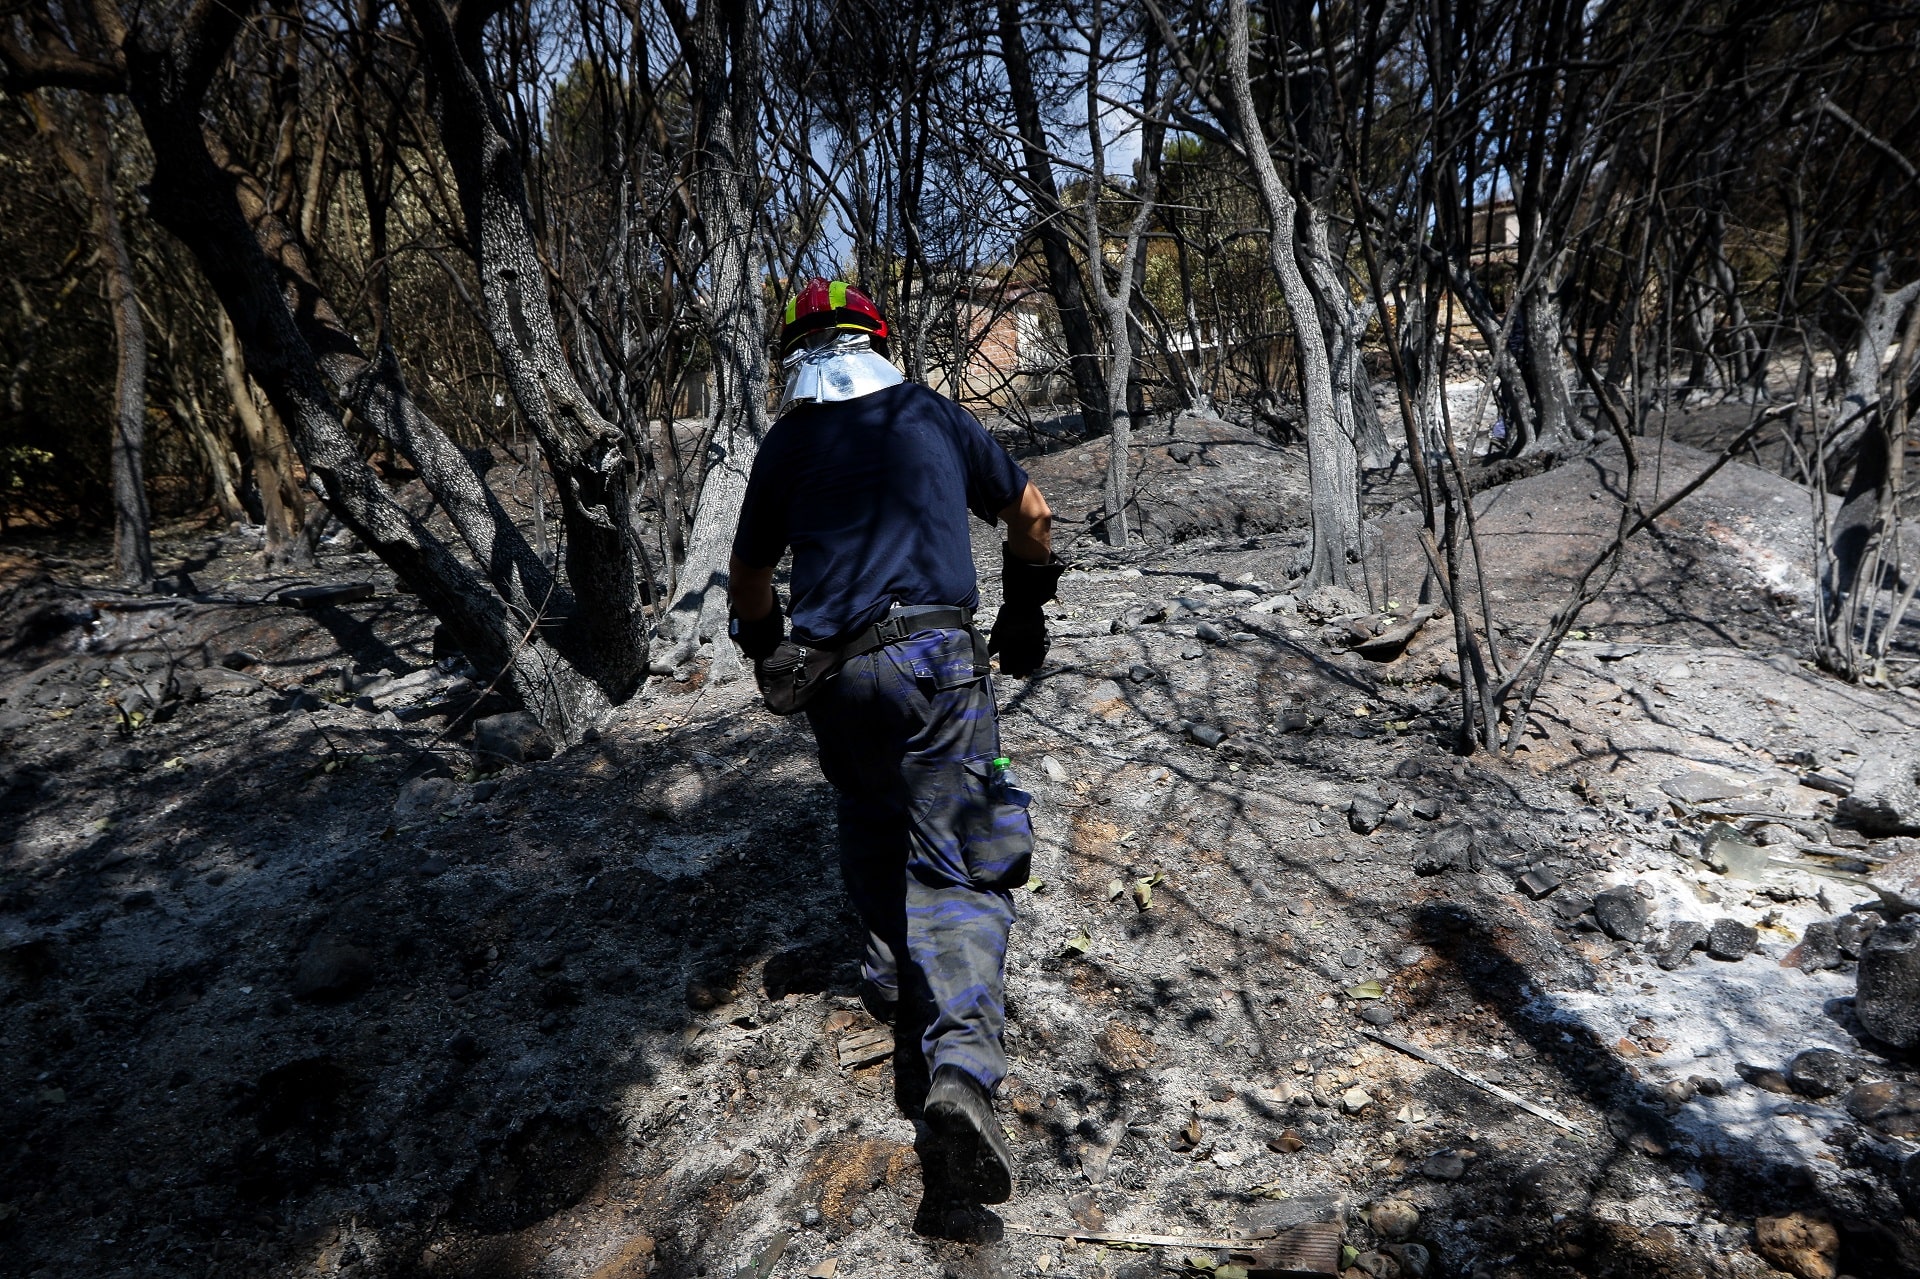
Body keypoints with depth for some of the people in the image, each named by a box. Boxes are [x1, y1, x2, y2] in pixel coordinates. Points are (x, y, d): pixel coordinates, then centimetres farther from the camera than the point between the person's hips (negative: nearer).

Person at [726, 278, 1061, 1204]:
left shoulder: (786, 446, 11)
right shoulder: (935, 416, 12)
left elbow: (748, 579, 19)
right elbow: (1032, 517, 21)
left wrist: (766, 656, 37)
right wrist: (1025, 610, 35)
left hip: (834, 677, 2)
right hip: (938, 659, -1)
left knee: (873, 827, 27)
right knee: (960, 870, -4)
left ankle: (896, 973, 33)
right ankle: (961, 1068, -20)